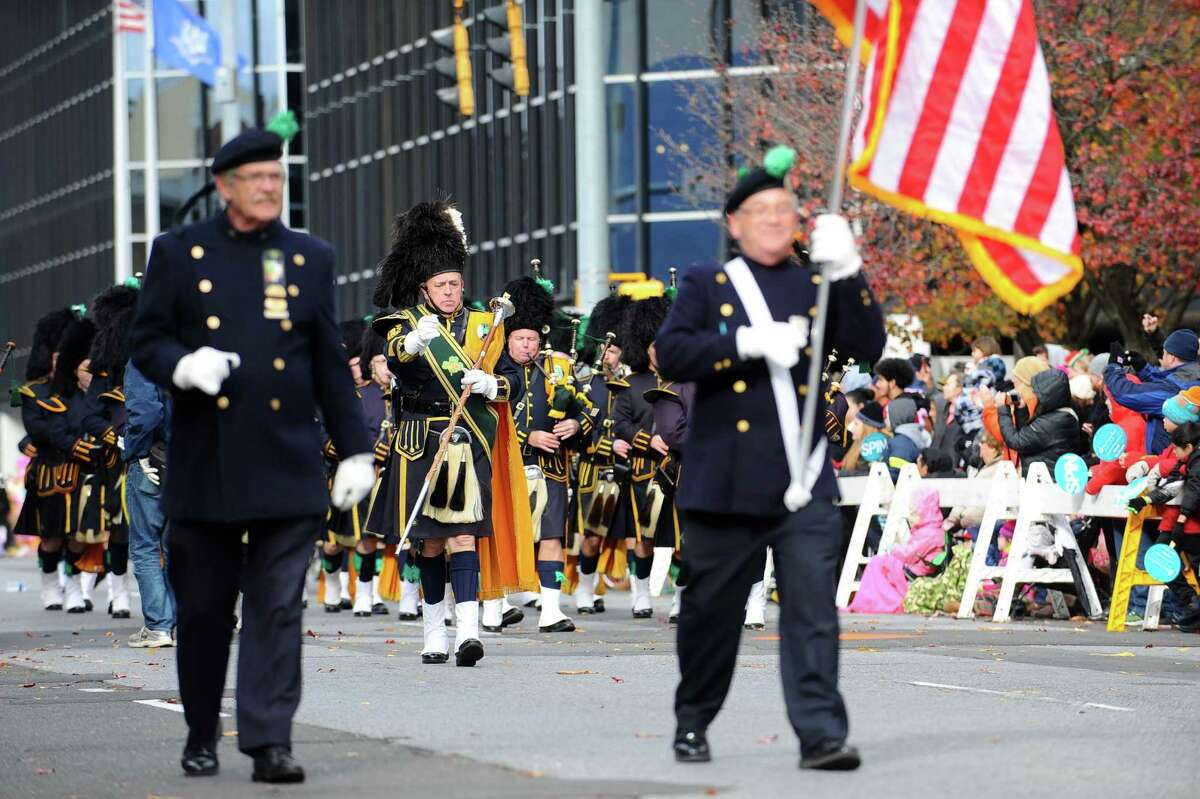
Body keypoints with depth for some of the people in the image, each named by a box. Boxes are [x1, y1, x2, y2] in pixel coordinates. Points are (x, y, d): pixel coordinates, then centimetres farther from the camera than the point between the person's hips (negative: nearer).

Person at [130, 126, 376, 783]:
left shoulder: (311, 259, 12)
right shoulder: (178, 253, 7)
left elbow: (331, 367, 13)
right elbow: (146, 341, 5)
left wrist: (355, 450, 9)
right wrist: (183, 366, -17)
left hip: (287, 467, 0)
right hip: (204, 465, 0)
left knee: (277, 607, -6)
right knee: (203, 607, 7)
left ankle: (270, 743, -8)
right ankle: (201, 737, 22)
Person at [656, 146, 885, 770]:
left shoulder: (817, 286, 12)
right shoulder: (706, 287, 8)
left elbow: (867, 349, -1)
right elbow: (670, 354, -7)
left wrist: (847, 273, -13)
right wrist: (748, 343, -18)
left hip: (804, 484, 1)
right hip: (725, 483, 0)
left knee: (812, 608, -11)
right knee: (711, 610, 8)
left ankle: (821, 733, -16)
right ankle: (692, 724, 26)